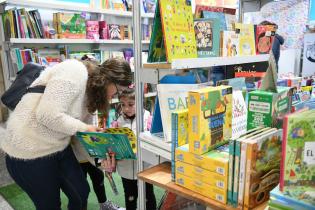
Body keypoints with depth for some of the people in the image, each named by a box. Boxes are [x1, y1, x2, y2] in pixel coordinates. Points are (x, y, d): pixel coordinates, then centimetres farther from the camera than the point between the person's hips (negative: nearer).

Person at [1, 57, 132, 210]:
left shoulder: (92, 90, 7)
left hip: (59, 147, 8)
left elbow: (81, 136, 7)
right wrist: (84, 129, -20)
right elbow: (48, 115, -32)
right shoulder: (75, 72, -23)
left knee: (81, 193, 15)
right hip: (29, 151, -8)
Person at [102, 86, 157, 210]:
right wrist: (106, 158, -17)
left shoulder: (148, 119, -13)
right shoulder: (119, 121, -2)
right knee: (130, 197, 23)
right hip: (126, 168, 3)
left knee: (148, 196, 18)